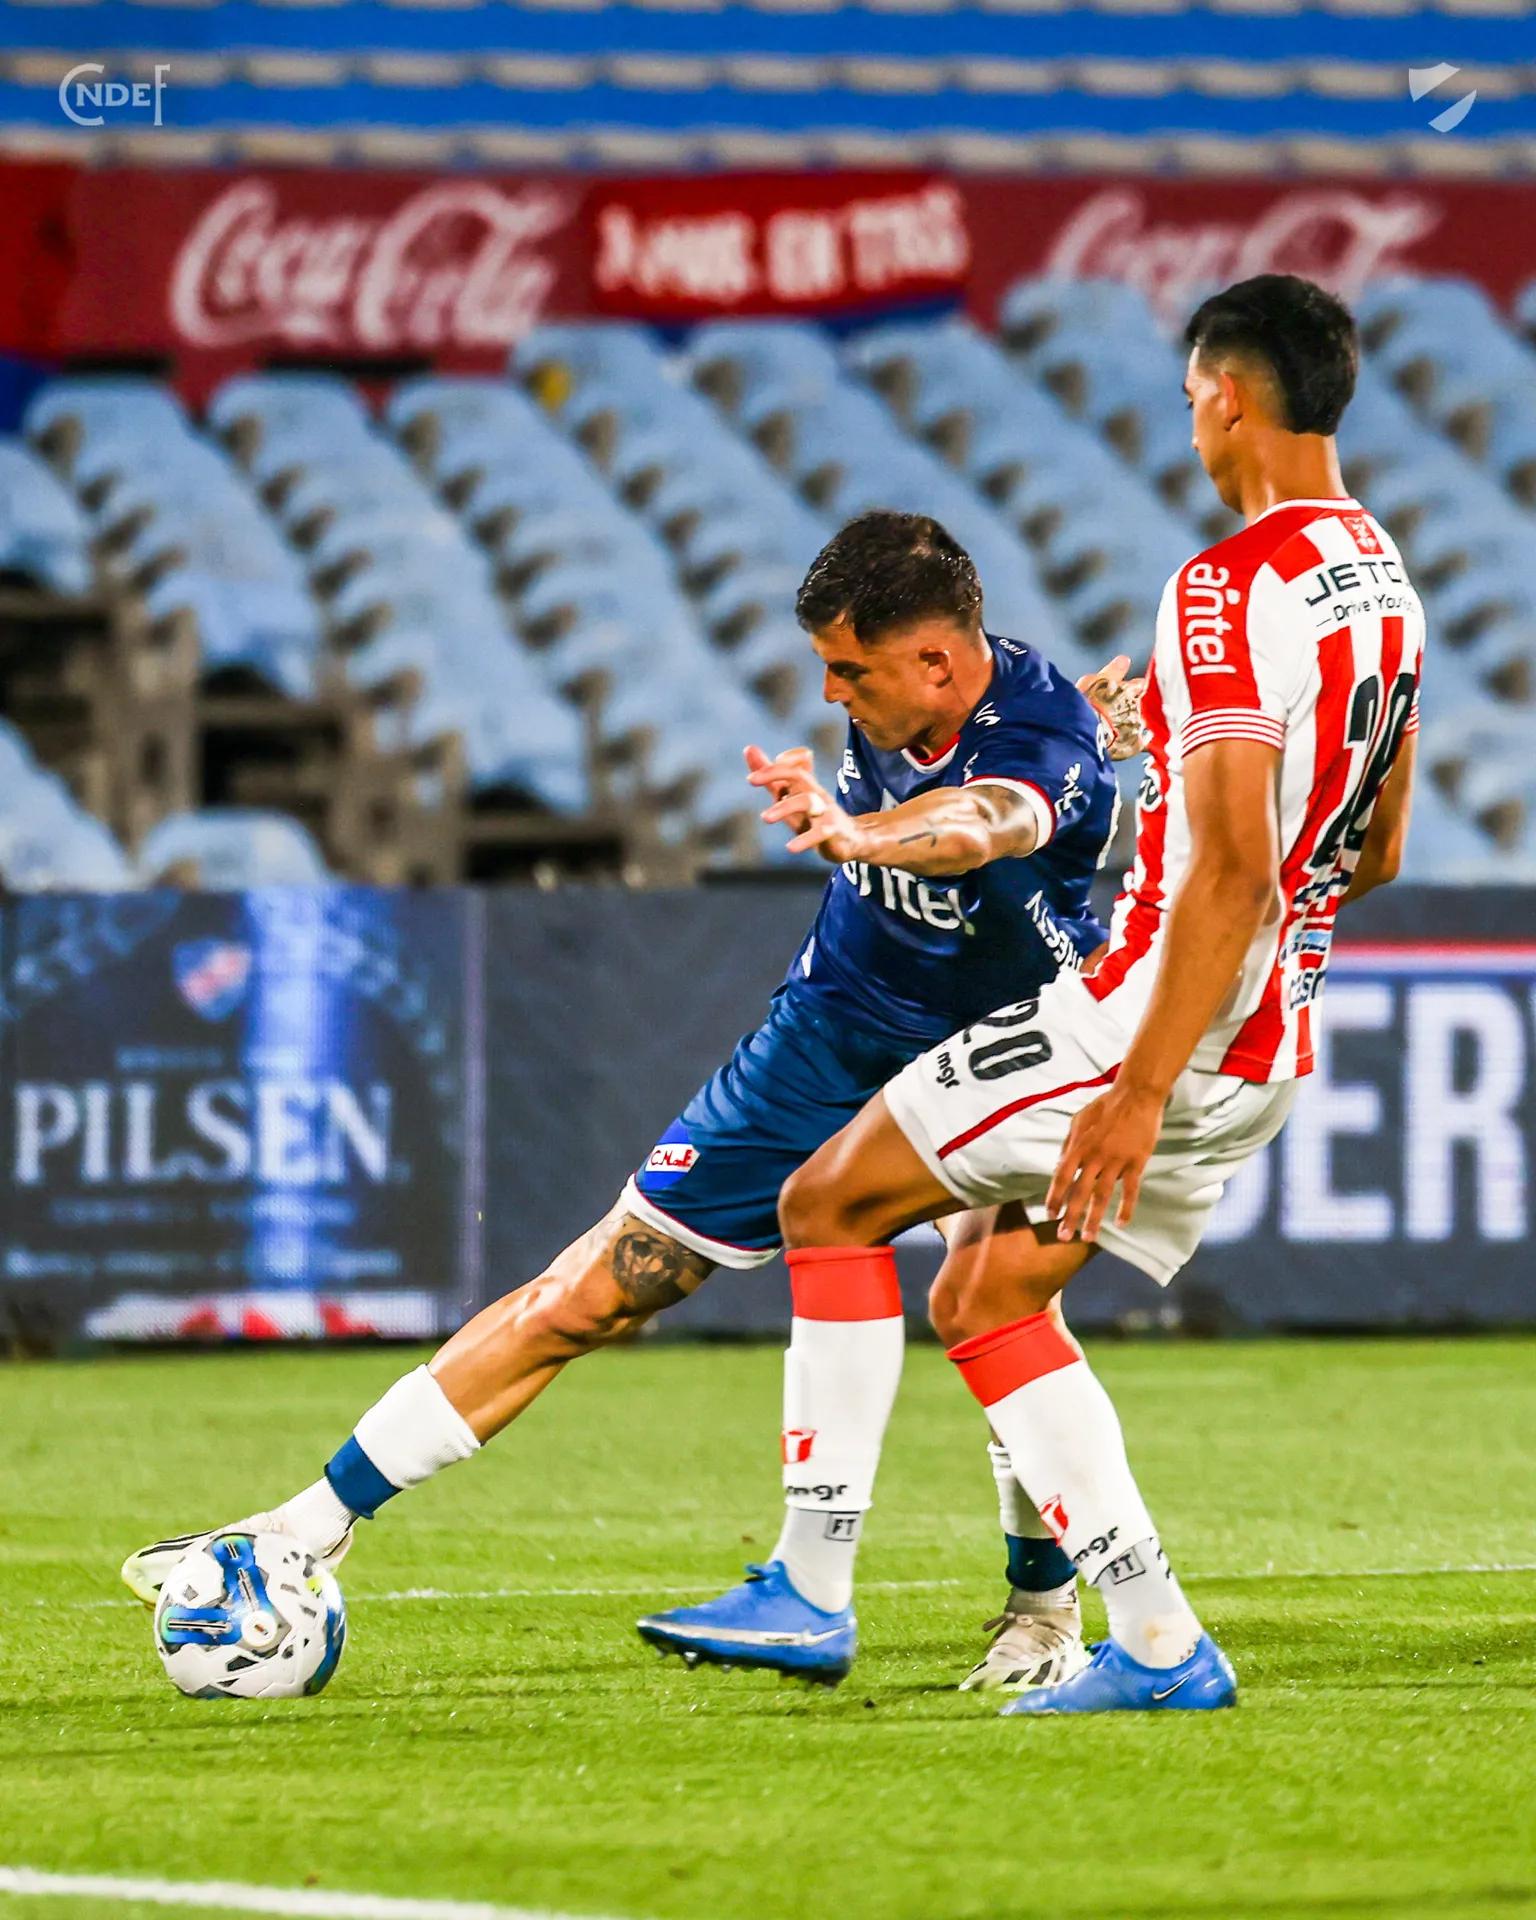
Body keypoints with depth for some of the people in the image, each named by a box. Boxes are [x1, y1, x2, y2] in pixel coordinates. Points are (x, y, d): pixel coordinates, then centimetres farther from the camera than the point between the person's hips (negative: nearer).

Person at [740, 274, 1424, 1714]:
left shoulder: (1231, 592, -19)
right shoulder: (1385, 587, 11)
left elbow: (1231, 871, -26)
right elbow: (1371, 855, 21)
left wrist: (1139, 1091, -27)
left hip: (1161, 1019, -9)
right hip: (1268, 1052, 9)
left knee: (826, 1202, 2)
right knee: (983, 1297, 17)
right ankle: (1154, 1646, 9)